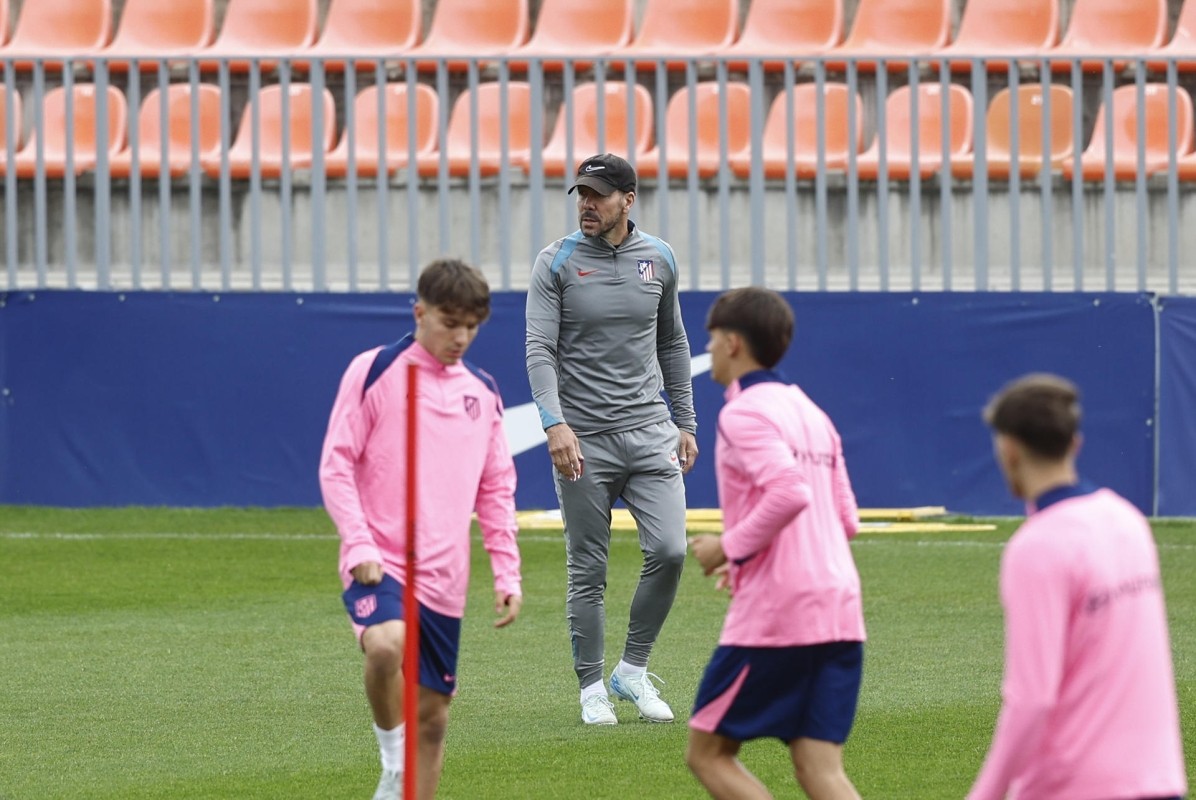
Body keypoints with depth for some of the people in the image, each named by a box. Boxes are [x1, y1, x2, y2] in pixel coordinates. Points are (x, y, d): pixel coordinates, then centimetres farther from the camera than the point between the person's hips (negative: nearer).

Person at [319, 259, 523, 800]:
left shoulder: (482, 393, 12)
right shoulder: (374, 372, -2)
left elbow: (496, 490, 19)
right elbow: (336, 465, -4)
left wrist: (506, 573, 11)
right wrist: (359, 544, -15)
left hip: (444, 580, 5)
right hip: (379, 565, -5)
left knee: (432, 715, 7)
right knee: (386, 644, -35)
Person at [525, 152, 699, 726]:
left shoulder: (658, 259, 7)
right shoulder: (556, 263, -3)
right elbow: (540, 350, -12)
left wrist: (685, 422, 16)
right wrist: (555, 424, -25)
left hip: (649, 431, 3)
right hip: (583, 439, -3)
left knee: (669, 550, -11)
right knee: (587, 571, 0)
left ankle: (633, 671, 5)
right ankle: (592, 689, 10)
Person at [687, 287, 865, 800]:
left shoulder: (745, 413, -8)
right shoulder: (812, 414, 19)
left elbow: (789, 492, -24)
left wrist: (731, 547, -12)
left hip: (774, 612, -8)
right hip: (840, 612, 8)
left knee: (707, 753, 5)